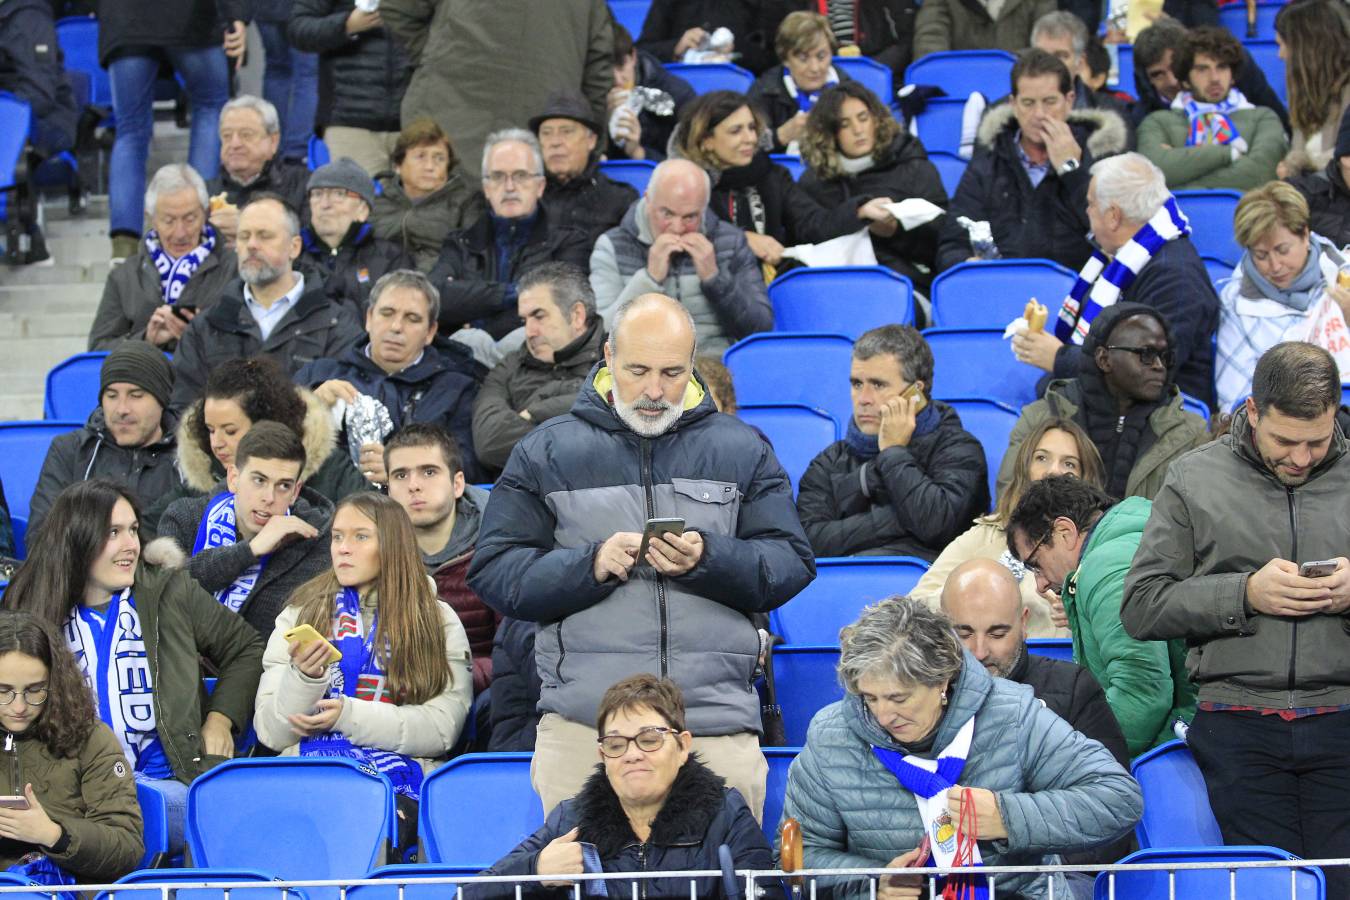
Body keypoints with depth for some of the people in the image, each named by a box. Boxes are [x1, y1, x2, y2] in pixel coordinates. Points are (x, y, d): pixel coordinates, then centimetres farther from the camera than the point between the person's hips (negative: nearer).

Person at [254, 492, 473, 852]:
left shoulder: (439, 622, 13)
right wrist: (304, 676, -11)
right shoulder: (300, 613, 17)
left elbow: (442, 728, 0)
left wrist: (348, 715, -9)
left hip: (397, 782, -1)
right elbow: (271, 733, 9)